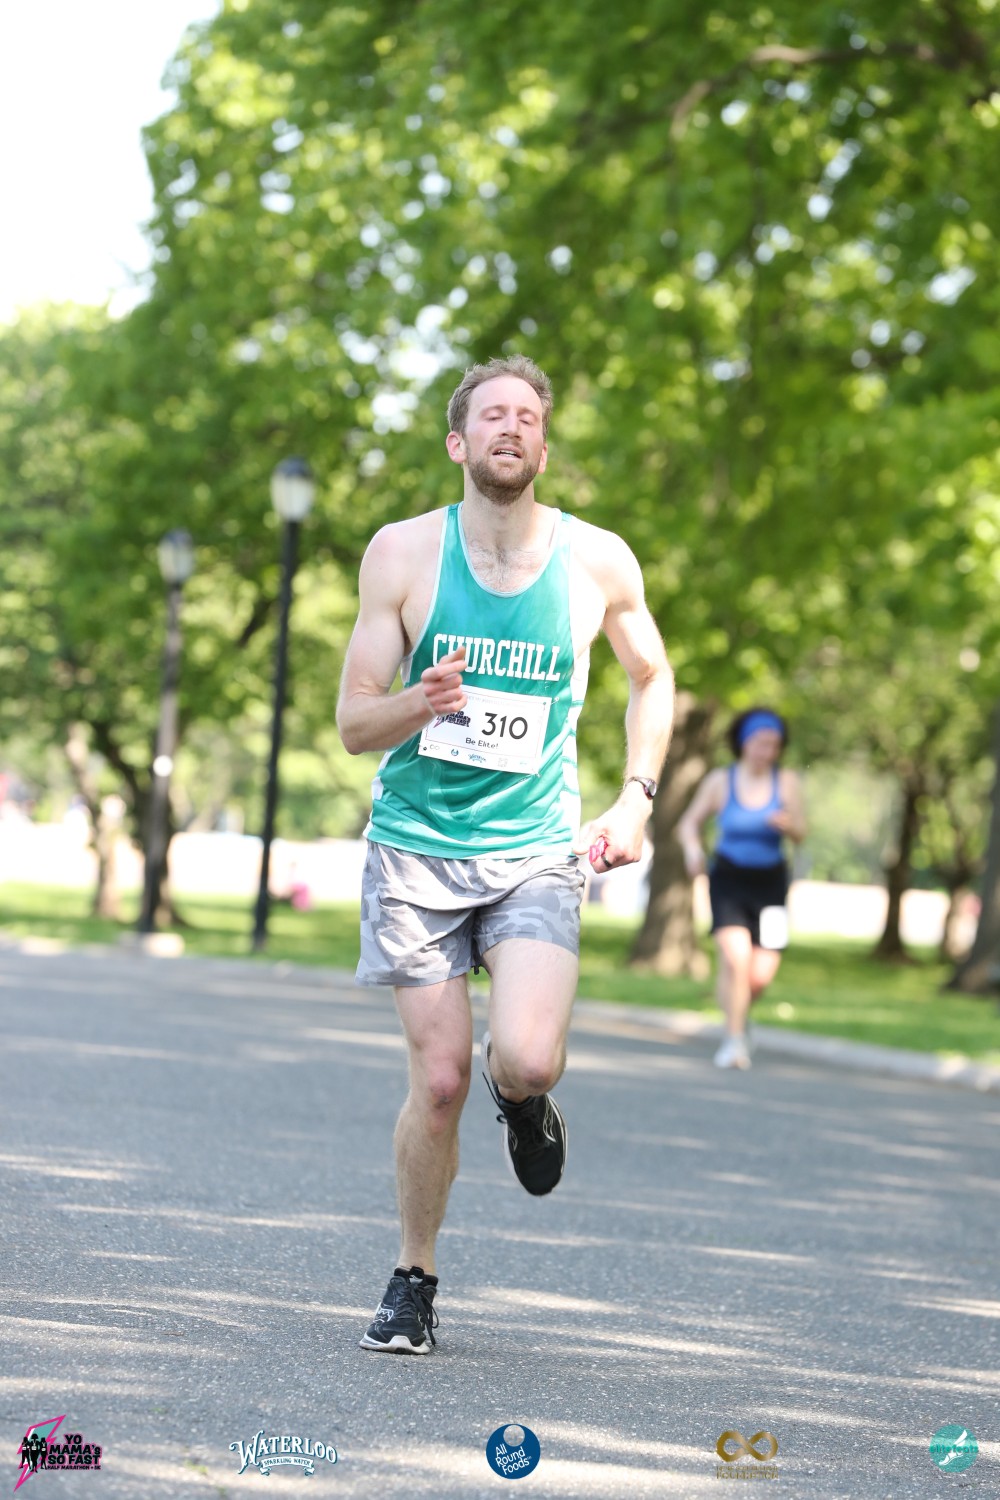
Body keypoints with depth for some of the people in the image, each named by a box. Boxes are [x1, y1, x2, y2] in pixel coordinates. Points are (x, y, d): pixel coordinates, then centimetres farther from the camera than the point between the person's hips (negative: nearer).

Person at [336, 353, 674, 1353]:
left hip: (537, 849, 0)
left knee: (527, 1060, -20)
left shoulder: (598, 561, -1)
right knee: (438, 1079, -5)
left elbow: (651, 676, 18)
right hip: (416, 843, 0)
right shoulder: (404, 553, -4)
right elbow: (353, 722, -3)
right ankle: (413, 1280, 18)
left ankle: (521, 1095, 20)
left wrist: (636, 798, 6)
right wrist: (423, 702, -24)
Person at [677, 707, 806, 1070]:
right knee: (734, 956, -23)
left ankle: (739, 1010, 30)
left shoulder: (786, 781, -4)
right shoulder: (720, 780, -5)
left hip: (769, 883, 1)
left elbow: (801, 833, -7)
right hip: (728, 880, -1)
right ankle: (734, 1039, -11)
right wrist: (692, 849, -16)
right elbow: (690, 822, 4)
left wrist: (788, 825, -30)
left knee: (761, 975, -5)